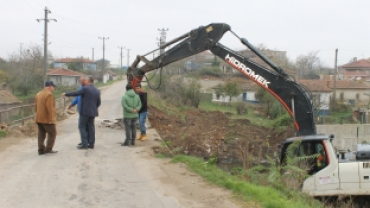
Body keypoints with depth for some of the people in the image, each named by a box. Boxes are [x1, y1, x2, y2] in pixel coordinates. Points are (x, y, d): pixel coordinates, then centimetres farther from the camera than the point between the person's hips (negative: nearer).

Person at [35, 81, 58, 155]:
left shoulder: (38, 94, 14)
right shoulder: (49, 94, -15)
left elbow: (36, 107, 18)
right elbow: (49, 108, -20)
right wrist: (51, 118, -19)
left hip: (39, 118, 9)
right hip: (47, 119, -8)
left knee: (41, 134, 10)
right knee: (52, 133, 2)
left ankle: (41, 150, 10)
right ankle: (48, 149, -2)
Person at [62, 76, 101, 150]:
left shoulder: (85, 88, -11)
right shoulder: (97, 91, 9)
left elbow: (76, 93, -6)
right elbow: (99, 102, 13)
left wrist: (66, 94, 6)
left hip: (85, 111, -7)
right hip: (93, 112, 7)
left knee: (82, 126, -1)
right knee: (91, 127, 11)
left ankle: (84, 144, -5)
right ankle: (91, 143, 11)